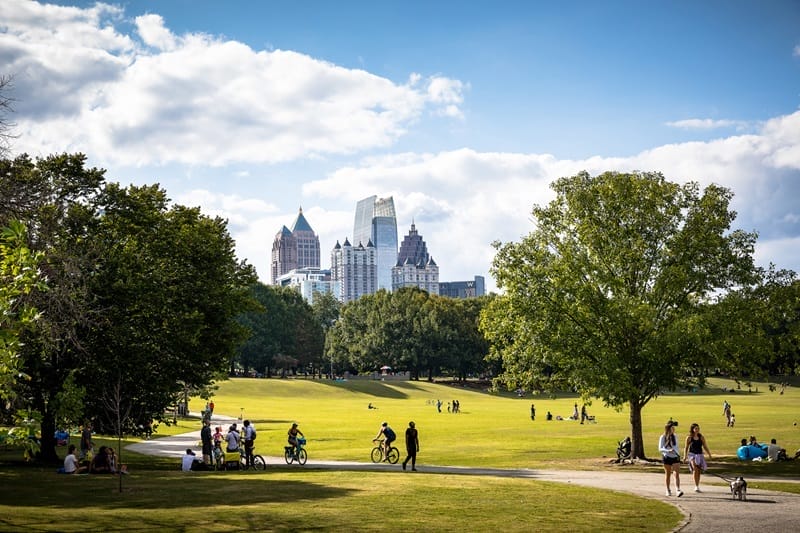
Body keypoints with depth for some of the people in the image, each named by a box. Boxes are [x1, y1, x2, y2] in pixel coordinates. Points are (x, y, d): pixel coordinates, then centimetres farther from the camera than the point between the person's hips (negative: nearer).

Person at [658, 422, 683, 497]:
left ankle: (678, 490, -18)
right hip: (667, 457, -3)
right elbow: (660, 449, -11)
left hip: (675, 457, 3)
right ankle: (668, 490, 22)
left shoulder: (675, 437, 7)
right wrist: (668, 451, -26)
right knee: (668, 475, 8)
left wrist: (678, 454, 17)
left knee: (677, 474, -11)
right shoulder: (663, 437, -6)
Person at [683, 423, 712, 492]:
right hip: (692, 455, -4)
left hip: (700, 455, 4)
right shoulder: (689, 438, -2)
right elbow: (686, 448, 4)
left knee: (698, 471, 7)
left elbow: (705, 447, 10)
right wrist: (685, 456, -1)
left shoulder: (701, 437, 5)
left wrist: (709, 454, 1)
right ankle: (696, 486, -26)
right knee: (695, 469, -23)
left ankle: (697, 487, 20)